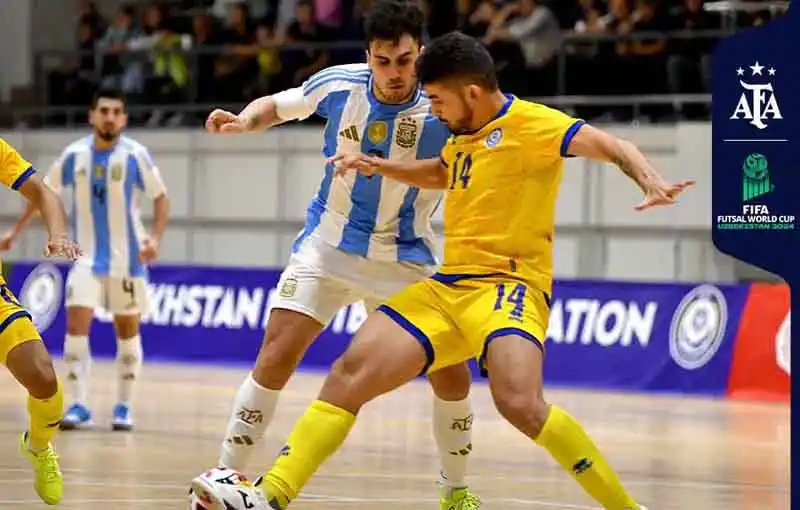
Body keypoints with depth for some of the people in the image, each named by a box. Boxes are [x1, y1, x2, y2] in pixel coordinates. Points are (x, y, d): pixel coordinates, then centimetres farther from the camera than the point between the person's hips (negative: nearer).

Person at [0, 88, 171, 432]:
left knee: (127, 332, 6)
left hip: (126, 259, -1)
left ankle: (123, 407, 17)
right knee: (76, 326, -12)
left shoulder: (135, 155, -10)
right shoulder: (74, 154, -2)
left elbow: (160, 197, -5)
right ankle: (79, 406, -10)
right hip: (86, 257, 1)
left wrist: (156, 237, -21)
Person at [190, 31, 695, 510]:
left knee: (520, 402, -33)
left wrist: (650, 179, -37)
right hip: (446, 287, 8)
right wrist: (379, 166, 33)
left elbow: (609, 145, -18)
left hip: (509, 284, -8)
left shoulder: (529, 124, -8)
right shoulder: (465, 136, 19)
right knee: (352, 370, -6)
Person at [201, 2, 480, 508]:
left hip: (406, 259, 0)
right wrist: (243, 120, -12)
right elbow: (277, 106, 8)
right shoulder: (338, 85, -11)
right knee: (276, 357, -14)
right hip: (327, 248, 1)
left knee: (452, 373, -6)